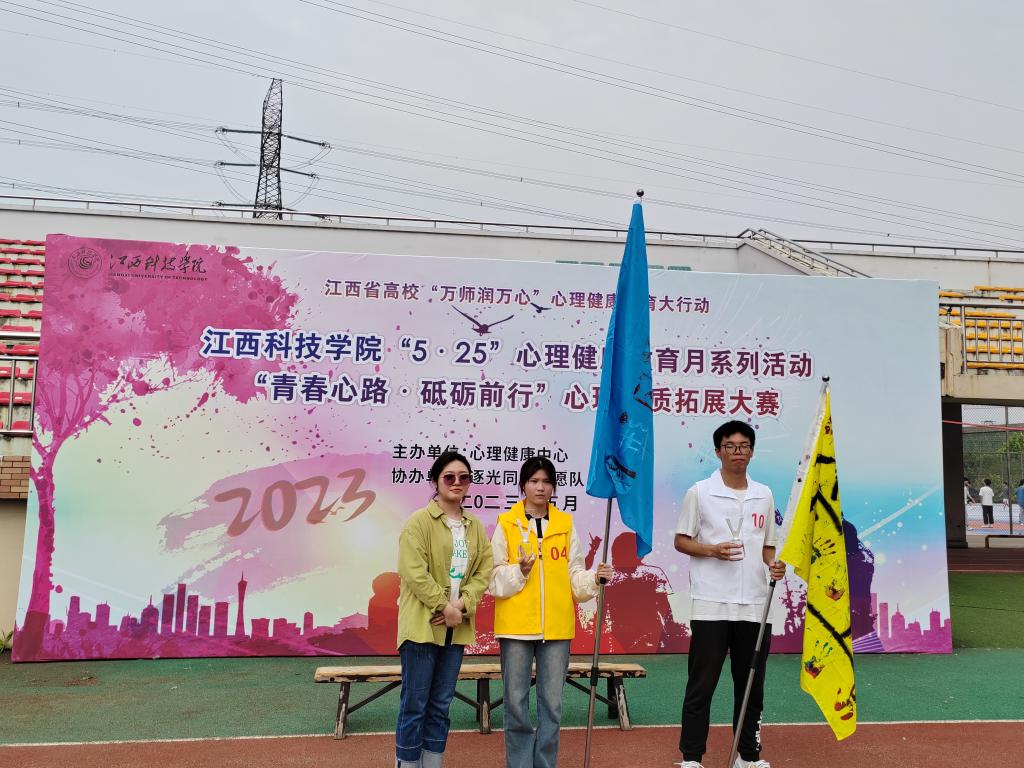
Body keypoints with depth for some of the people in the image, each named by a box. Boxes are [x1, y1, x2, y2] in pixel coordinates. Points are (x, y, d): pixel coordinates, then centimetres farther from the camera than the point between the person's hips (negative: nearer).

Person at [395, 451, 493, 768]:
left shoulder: (476, 527, 11)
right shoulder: (419, 521, -8)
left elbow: (484, 571, 5)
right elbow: (414, 572, -16)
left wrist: (462, 604, -10)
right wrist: (445, 606, -16)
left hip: (455, 628, 6)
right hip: (422, 625, -6)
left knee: (441, 705, 13)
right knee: (415, 705, 1)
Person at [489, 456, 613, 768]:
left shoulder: (565, 524, 7)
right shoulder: (506, 524, 1)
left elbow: (574, 576, 8)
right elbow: (494, 578, 1)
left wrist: (594, 578, -11)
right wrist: (519, 571, -16)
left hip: (556, 626, 2)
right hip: (516, 625, -2)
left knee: (552, 704, 8)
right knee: (516, 703, 4)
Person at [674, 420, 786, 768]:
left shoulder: (764, 495, 9)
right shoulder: (700, 492, -3)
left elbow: (767, 545, 16)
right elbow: (681, 541, 1)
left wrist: (774, 564, -5)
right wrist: (713, 550, -16)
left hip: (755, 605, 4)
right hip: (711, 604, -4)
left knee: (752, 685, 13)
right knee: (701, 685, 1)